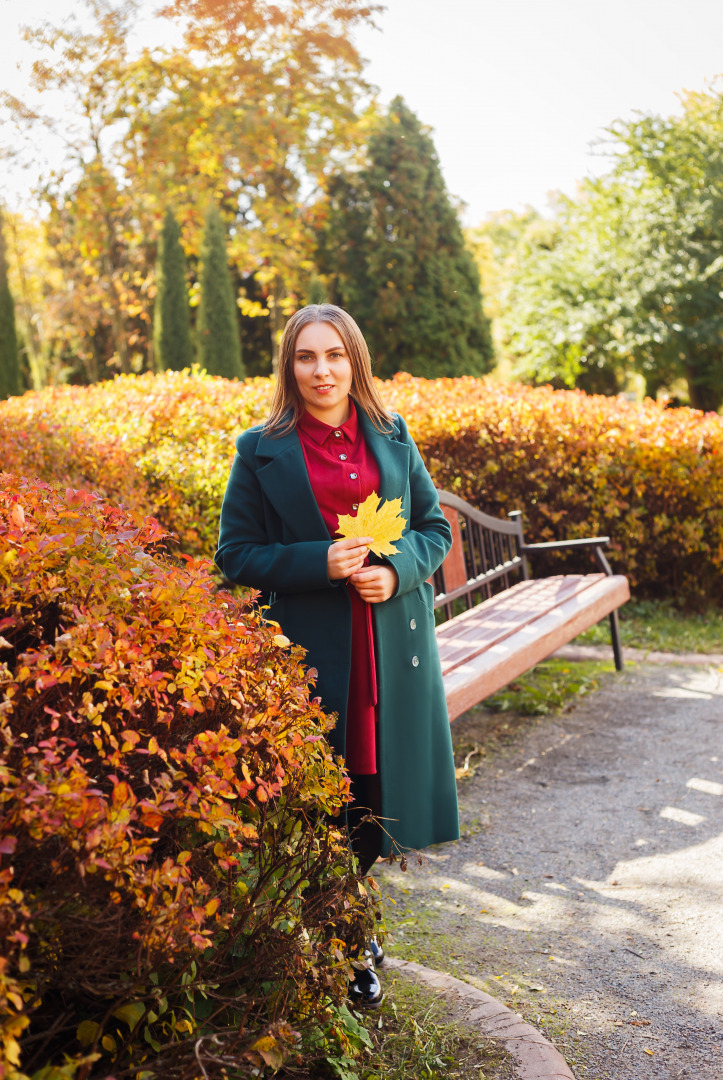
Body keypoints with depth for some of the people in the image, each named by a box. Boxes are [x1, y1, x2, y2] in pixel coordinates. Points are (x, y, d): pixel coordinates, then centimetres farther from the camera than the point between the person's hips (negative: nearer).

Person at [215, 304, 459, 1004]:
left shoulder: (392, 439, 8)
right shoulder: (261, 452, 0)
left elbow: (435, 527, 13)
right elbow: (236, 555, 0)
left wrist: (397, 571, -8)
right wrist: (320, 563, -15)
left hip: (390, 651, 3)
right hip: (307, 651, -2)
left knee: (372, 799, 8)